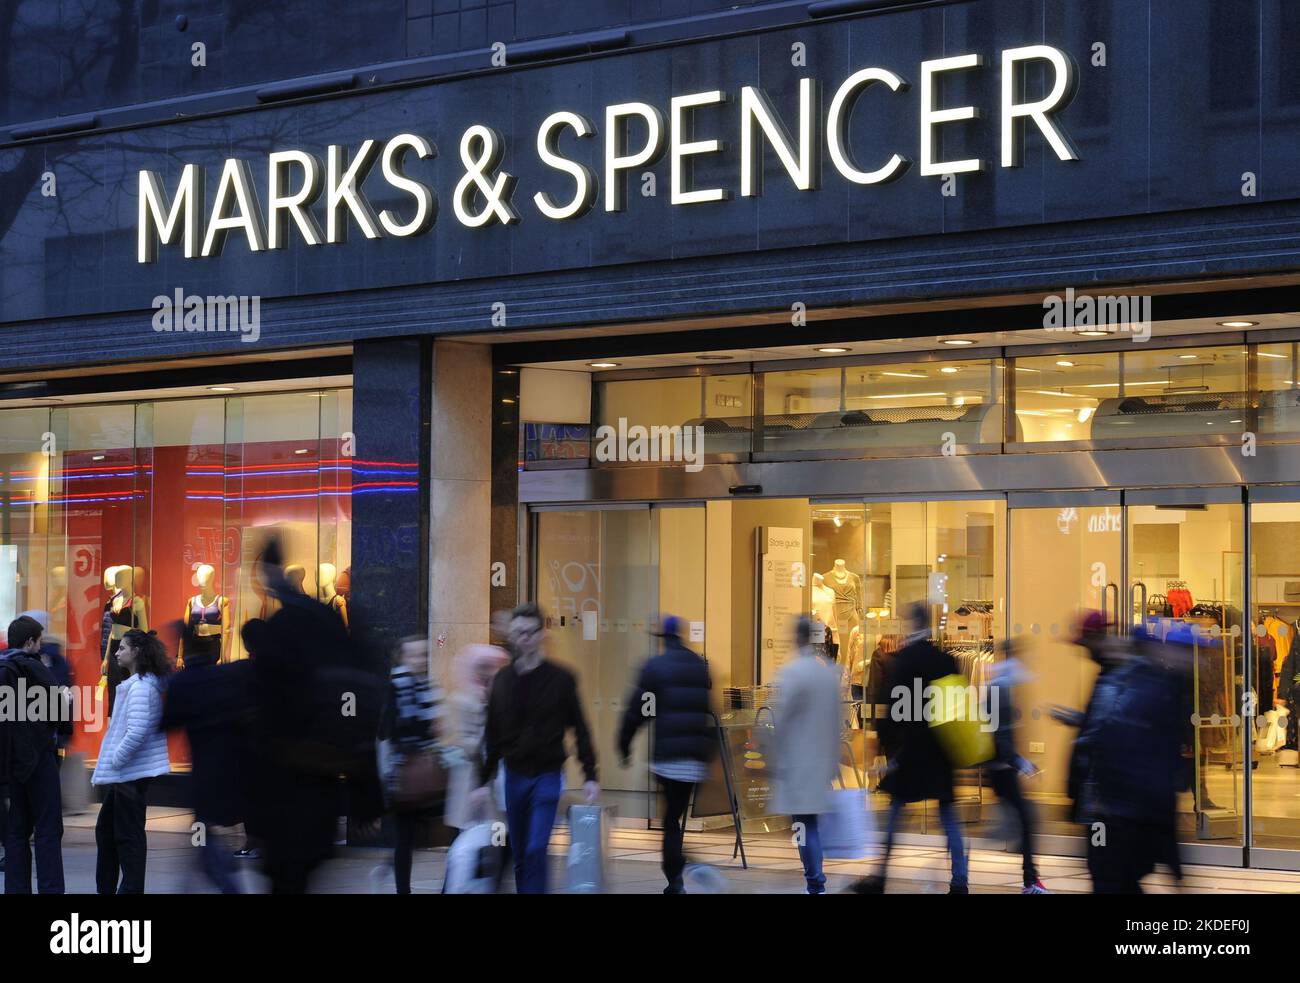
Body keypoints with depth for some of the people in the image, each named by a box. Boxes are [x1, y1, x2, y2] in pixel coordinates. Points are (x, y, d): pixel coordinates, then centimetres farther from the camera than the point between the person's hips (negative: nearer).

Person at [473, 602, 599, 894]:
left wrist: (590, 776, -5)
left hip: (548, 775, -3)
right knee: (520, 853, 8)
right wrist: (483, 780, 7)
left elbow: (580, 730, 0)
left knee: (536, 849, -13)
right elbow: (492, 735, 10)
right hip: (515, 775, 4)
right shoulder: (502, 680, 6)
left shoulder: (561, 679, -3)